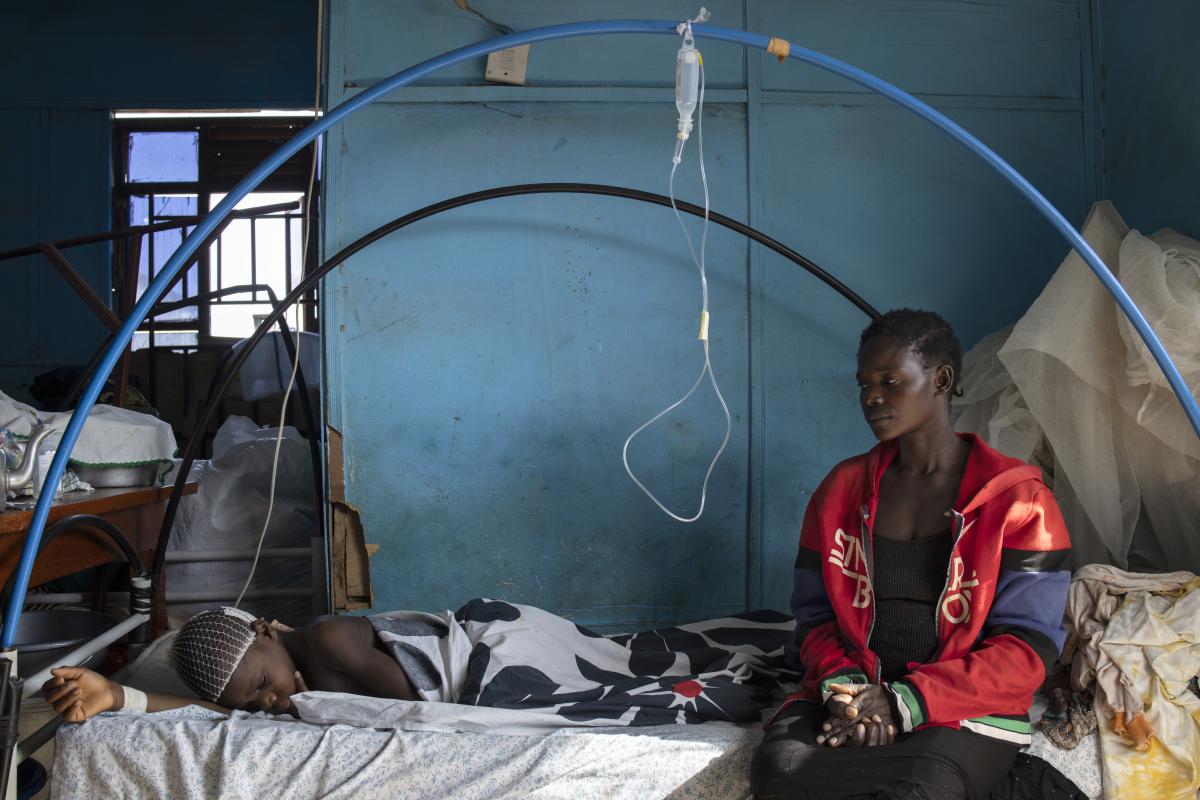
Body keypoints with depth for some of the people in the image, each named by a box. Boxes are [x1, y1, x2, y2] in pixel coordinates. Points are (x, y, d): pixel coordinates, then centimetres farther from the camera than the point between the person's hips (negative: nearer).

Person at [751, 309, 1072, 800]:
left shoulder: (1016, 499, -2)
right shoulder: (842, 489, 10)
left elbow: (1027, 649, -8)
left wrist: (904, 703, -16)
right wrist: (844, 685, -10)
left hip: (965, 711, -3)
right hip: (851, 697, 4)